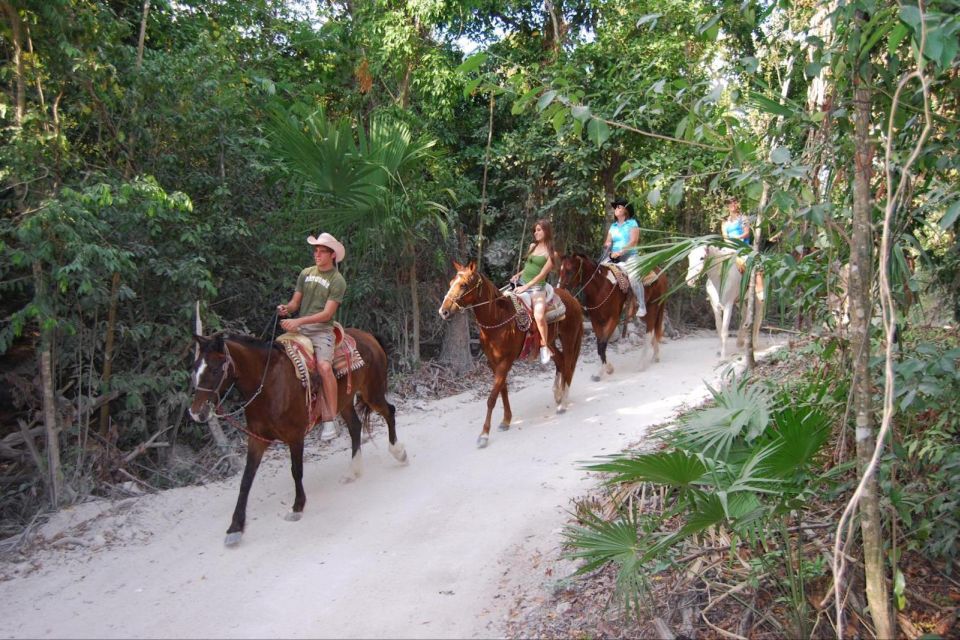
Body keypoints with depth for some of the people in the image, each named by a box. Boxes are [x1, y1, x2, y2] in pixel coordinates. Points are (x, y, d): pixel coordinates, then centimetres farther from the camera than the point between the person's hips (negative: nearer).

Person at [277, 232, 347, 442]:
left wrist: (299, 321, -20)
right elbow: (295, 302, 17)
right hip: (298, 328, 6)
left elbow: (327, 314, -10)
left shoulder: (337, 281, -2)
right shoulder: (306, 273, 14)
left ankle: (330, 419, -18)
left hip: (321, 330, -5)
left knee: (324, 366, -28)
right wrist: (286, 308, -7)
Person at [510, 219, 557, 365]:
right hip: (521, 283, 7)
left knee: (539, 317, -27)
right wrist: (518, 274, 8)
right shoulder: (532, 246, 11)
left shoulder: (551, 253, -7)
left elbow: (542, 274, -13)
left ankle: (544, 347, -10)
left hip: (537, 288, -7)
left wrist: (526, 287, -20)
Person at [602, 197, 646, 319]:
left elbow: (633, 241, -9)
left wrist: (620, 252, -18)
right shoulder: (613, 226, 19)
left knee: (634, 277, -28)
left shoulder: (632, 223, 3)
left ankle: (642, 307, -24)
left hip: (630, 256, -5)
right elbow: (607, 242, 13)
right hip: (613, 257, 6)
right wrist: (606, 247, -12)